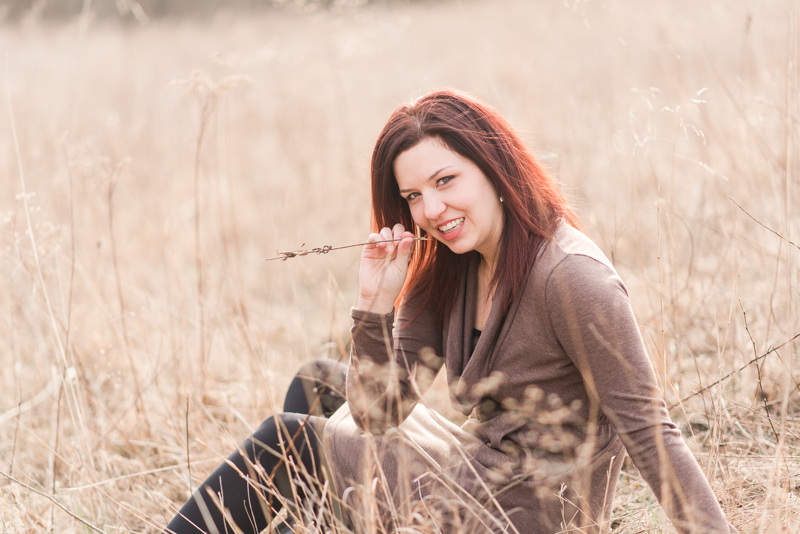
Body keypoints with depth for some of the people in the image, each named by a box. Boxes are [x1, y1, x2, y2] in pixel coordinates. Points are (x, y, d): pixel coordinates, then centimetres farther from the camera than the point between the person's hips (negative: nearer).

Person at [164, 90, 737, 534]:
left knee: (289, 441, 2)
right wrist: (377, 302, -14)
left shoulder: (571, 276, -23)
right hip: (482, 475, 9)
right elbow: (376, 414, 1)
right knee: (316, 385, 20)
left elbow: (649, 431, -24)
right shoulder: (446, 271, 3)